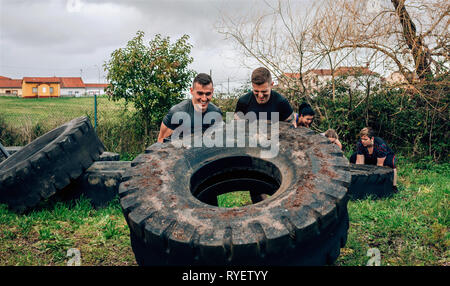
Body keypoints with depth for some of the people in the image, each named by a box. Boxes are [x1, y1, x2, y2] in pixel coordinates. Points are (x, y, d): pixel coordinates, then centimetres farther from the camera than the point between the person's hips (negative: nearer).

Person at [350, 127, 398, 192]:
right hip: (371, 158, 5)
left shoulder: (381, 145, -36)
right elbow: (359, 162, -25)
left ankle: (394, 186, -22)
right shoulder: (360, 143, -25)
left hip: (386, 157, -4)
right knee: (353, 157, -12)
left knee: (390, 163, -39)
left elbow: (379, 165, -35)